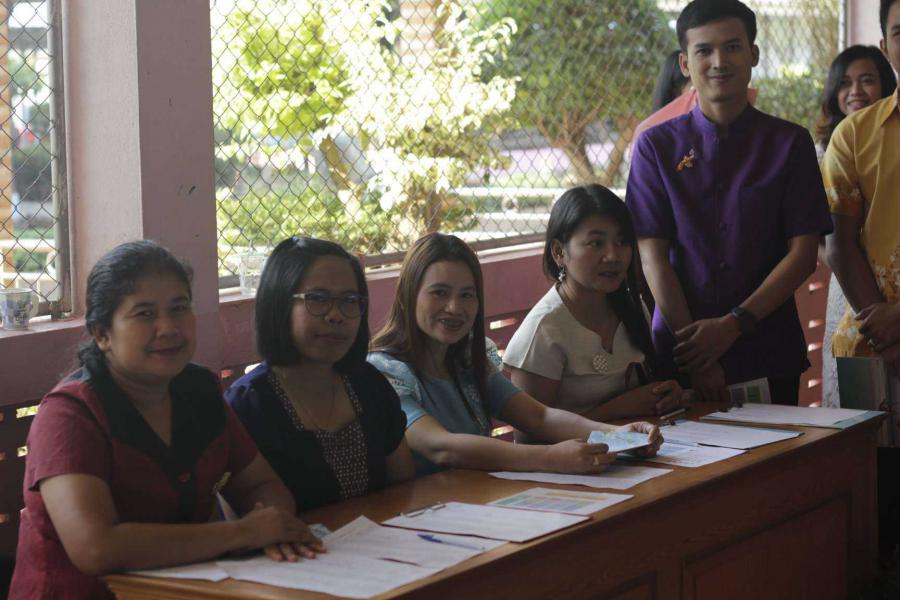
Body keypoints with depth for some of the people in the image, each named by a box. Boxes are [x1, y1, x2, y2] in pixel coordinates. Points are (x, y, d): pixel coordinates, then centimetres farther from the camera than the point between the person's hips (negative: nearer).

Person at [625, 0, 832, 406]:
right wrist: (695, 349, -14)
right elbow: (652, 254, -4)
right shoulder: (657, 146, 2)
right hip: (679, 355, 0)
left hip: (769, 356, 0)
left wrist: (732, 326, -13)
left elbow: (803, 253, -2)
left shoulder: (790, 143, 2)